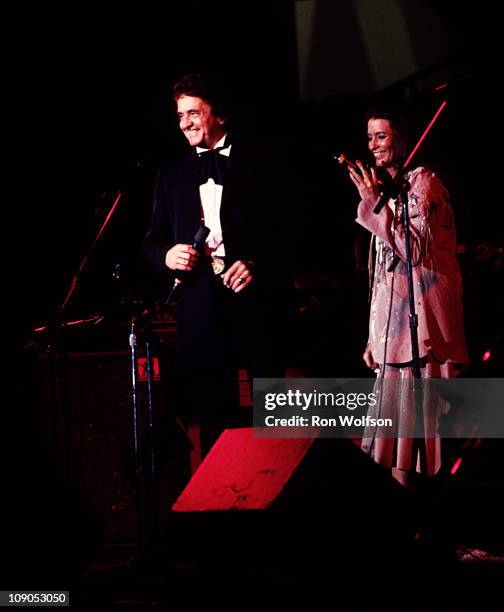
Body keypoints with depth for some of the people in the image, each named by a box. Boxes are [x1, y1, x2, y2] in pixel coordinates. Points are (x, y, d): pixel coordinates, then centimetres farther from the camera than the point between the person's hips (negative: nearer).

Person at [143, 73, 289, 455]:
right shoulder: (172, 176, 18)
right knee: (215, 421, 6)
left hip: (257, 300, -3)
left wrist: (258, 263, -15)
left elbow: (285, 226, 2)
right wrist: (167, 255, -6)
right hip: (201, 310, 3)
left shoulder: (259, 160, 8)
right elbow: (152, 244, 17)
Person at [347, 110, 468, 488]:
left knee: (419, 409, -8)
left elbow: (417, 249, -17)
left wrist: (374, 204, -15)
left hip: (421, 317, -8)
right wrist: (375, 335, 15)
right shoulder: (387, 189, 20)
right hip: (392, 322, 8)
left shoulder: (422, 181, -4)